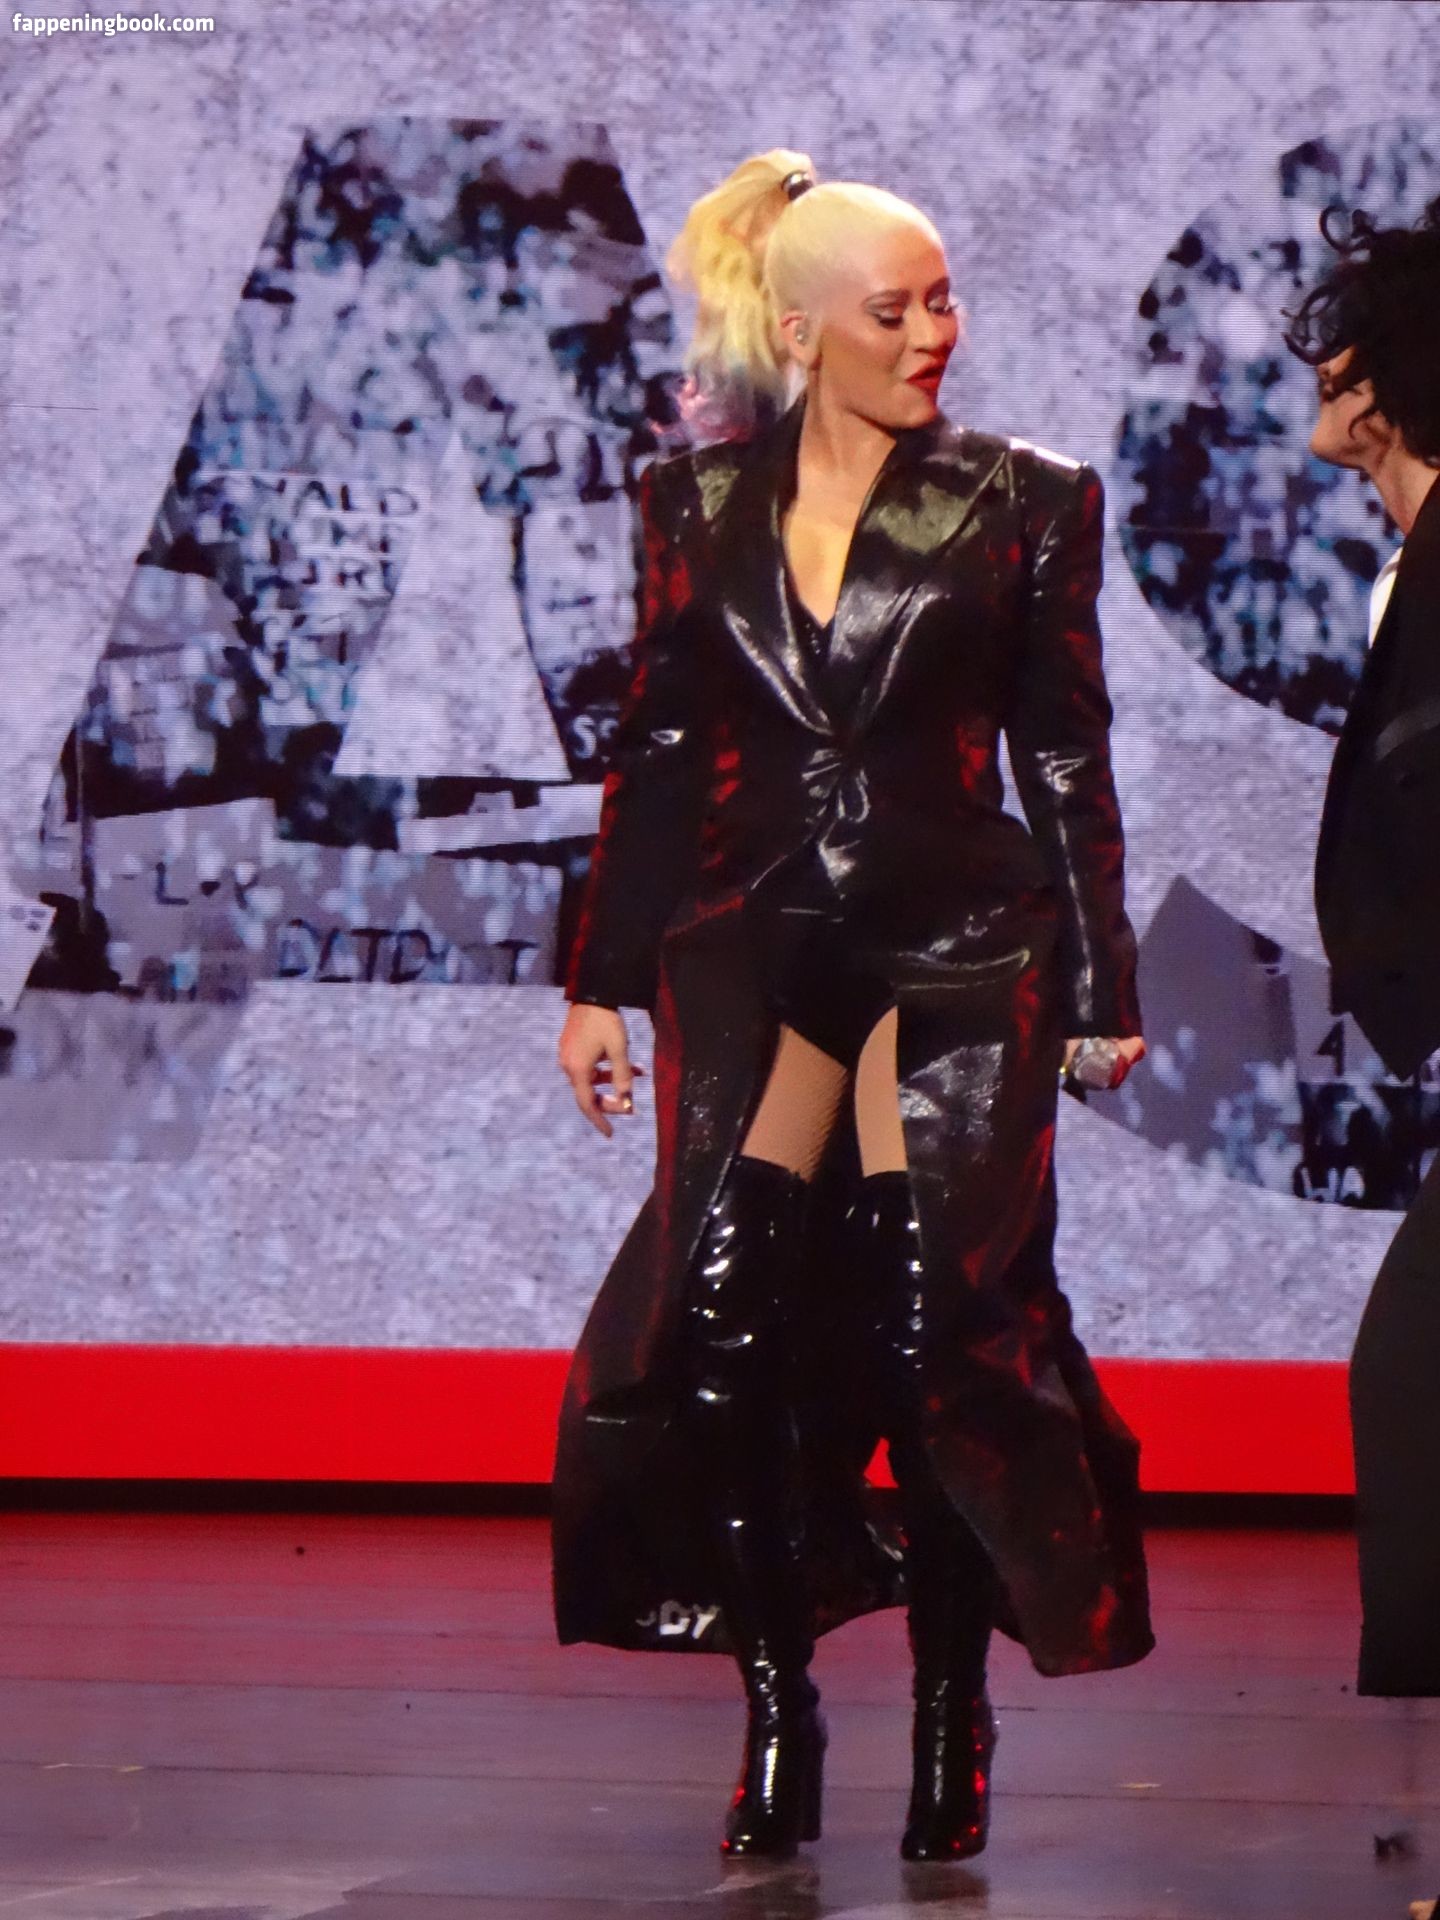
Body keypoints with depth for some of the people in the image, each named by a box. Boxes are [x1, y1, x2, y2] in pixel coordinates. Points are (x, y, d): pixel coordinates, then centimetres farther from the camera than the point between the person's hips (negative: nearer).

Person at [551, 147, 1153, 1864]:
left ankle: (952, 1722, 9)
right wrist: (602, 978, 9)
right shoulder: (696, 507, 7)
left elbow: (1066, 759, 5)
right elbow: (656, 752, 11)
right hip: (754, 946, 2)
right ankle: (775, 1716, 6)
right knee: (728, 1337, -5)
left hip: (957, 950, -2)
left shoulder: (1021, 503, 3)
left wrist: (1097, 985, 4)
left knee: (937, 1336, -4)